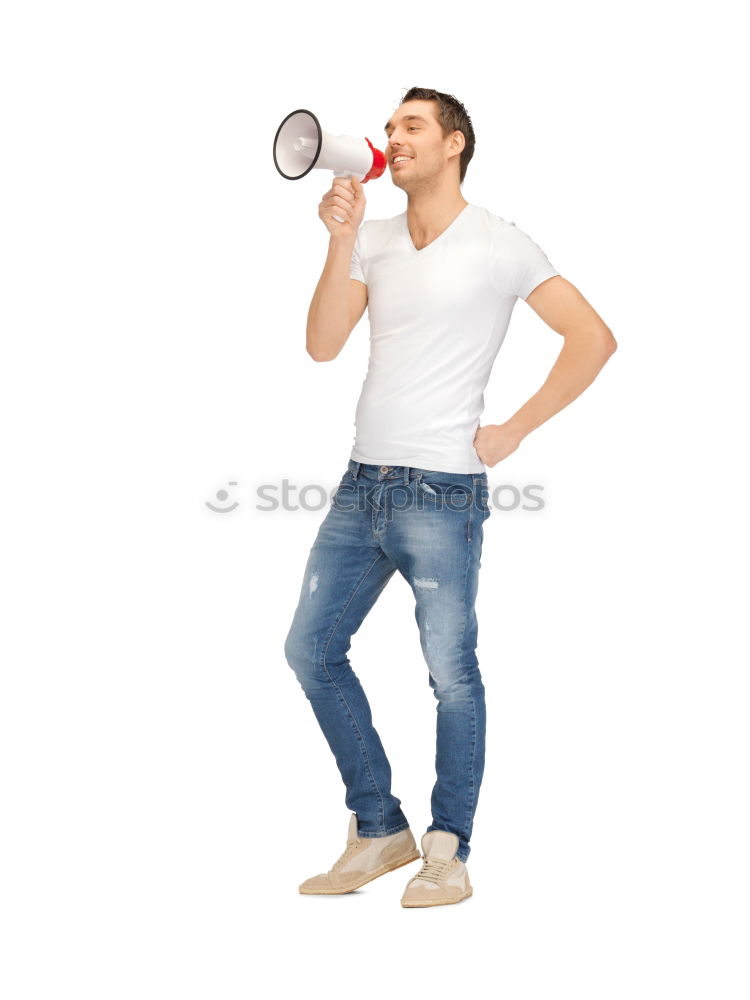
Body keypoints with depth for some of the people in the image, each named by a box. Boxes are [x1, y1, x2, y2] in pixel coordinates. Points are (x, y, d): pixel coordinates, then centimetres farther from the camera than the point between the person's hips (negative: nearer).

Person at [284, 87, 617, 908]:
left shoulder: (497, 245, -3)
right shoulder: (374, 240, 12)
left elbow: (593, 338, -4)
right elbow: (323, 345, 2)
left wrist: (514, 430, -5)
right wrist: (342, 239, -6)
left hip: (441, 493, -6)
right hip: (361, 485, 7)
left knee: (451, 673, -1)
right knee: (310, 649, 8)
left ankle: (448, 851, 17)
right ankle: (379, 830, 22)